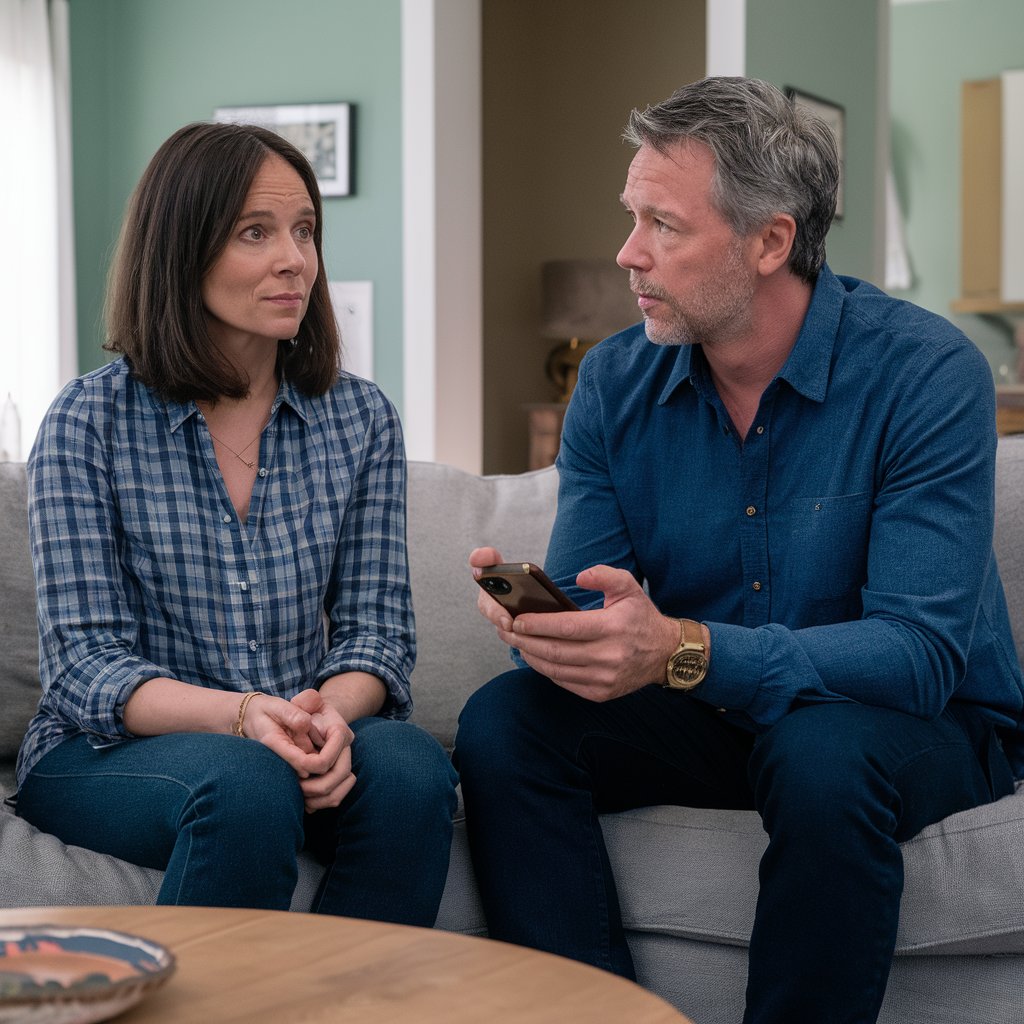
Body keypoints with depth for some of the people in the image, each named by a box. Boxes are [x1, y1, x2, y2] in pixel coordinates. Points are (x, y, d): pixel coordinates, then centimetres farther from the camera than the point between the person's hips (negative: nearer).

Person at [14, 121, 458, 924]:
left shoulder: (361, 420, 5)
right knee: (246, 783, -35)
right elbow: (83, 663, -10)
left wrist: (329, 713, -22)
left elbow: (376, 627, 2)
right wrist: (241, 714, -28)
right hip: (108, 751, -3)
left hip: (302, 740, 3)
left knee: (411, 766, -29)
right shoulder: (90, 422, -6)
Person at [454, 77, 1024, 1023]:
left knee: (822, 752, -37)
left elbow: (920, 652, -27)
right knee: (503, 722, -19)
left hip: (920, 724, -4)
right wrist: (538, 614, -31)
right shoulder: (615, 383, -3)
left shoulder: (928, 374, -18)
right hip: (708, 712, 4)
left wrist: (683, 650, -40)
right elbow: (594, 610, -4)